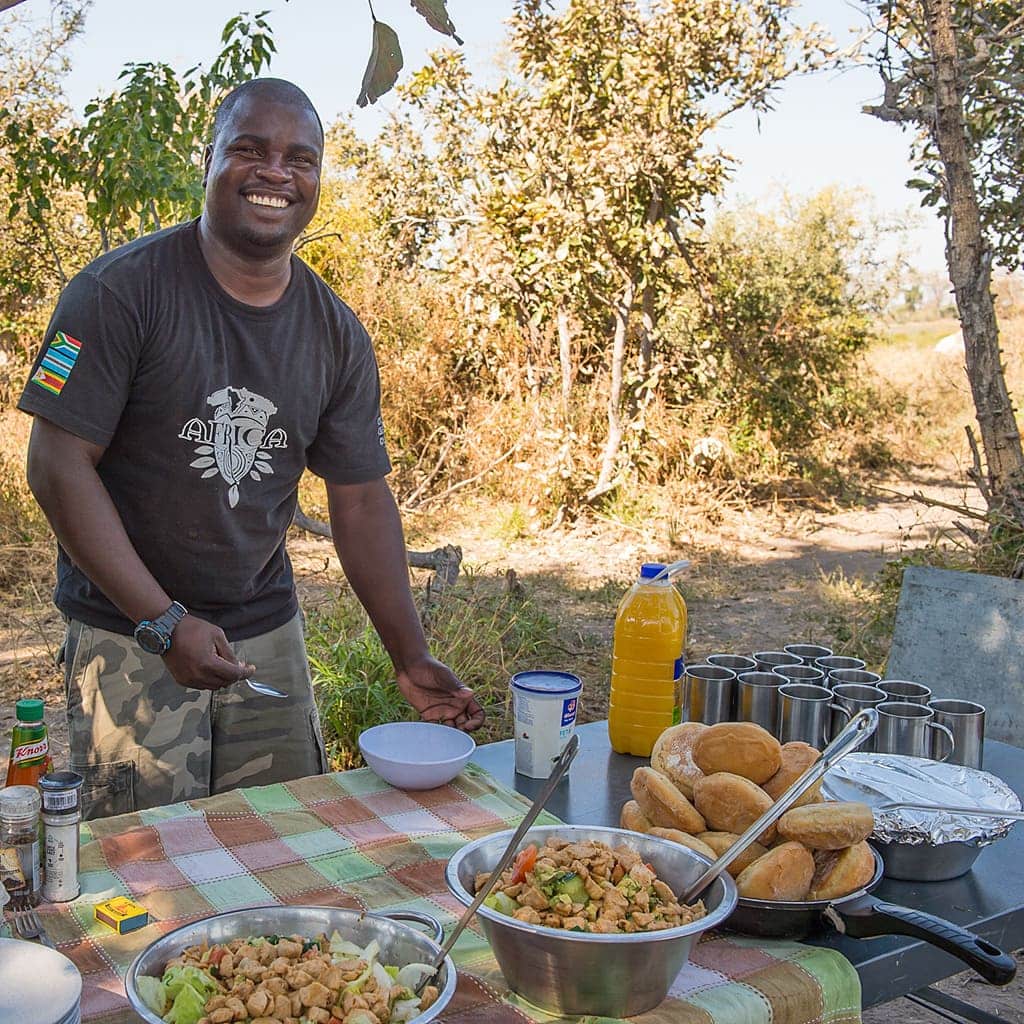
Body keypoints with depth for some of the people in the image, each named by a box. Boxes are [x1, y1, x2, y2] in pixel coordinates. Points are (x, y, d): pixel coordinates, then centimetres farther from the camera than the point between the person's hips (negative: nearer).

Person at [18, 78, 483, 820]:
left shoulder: (336, 334, 2)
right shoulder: (122, 290, -12)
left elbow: (362, 500, 6)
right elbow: (59, 465, -15)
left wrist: (412, 659, 0)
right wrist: (164, 621, -21)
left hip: (268, 630, 5)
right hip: (128, 632, -4)